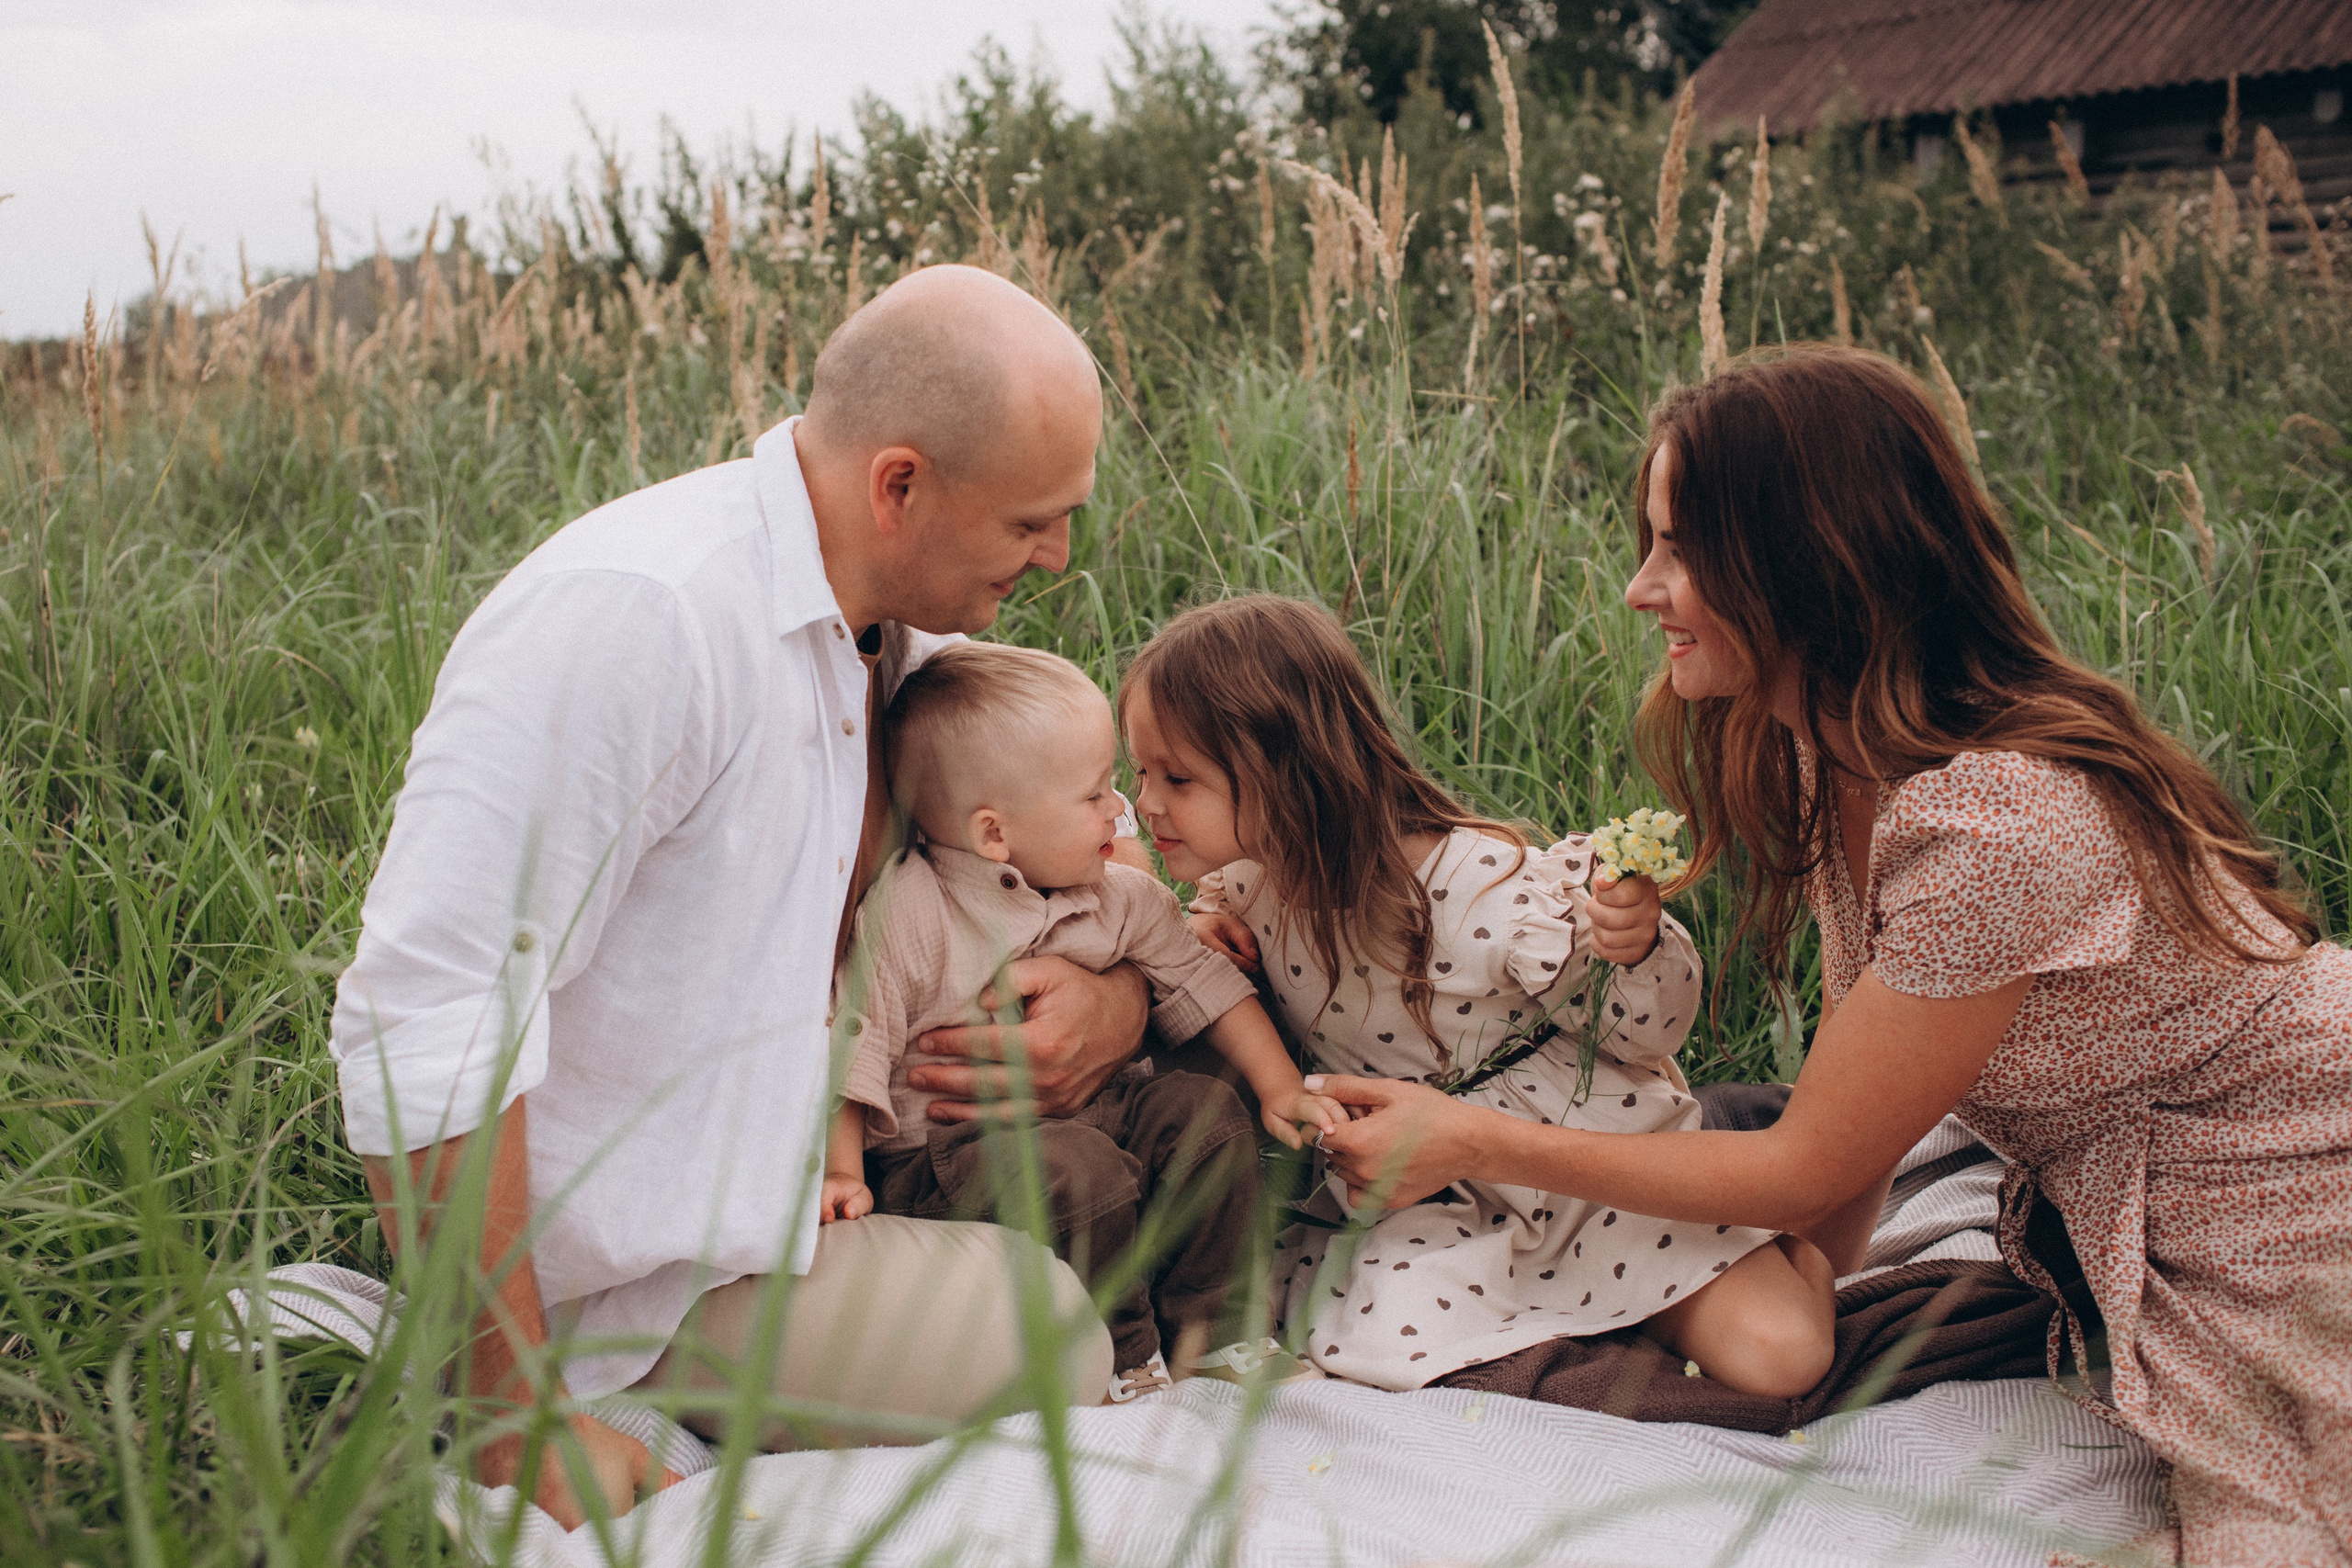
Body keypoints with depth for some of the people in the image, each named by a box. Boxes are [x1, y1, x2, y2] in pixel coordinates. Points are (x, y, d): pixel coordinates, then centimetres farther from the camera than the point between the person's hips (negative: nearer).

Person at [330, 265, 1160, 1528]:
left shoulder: (900, 619, 1)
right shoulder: (632, 617, -27)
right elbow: (425, 1021, -30)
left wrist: (1121, 994, -9)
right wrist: (517, 1423, -26)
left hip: (799, 1161, 9)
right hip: (650, 1270, -8)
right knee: (1059, 1354, -18)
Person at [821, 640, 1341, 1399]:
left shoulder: (1122, 898, 2)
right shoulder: (906, 912, -17)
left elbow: (1204, 985, 9)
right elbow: (853, 1039, -16)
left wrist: (1279, 1088, 3)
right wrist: (842, 1170, -20)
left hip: (1084, 1108, 7)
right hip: (948, 1148, -6)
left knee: (1206, 1111, -12)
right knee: (1083, 1171, -32)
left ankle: (1206, 1330, -1)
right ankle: (1118, 1360, -9)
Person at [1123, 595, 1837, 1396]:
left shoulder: (1485, 887, -26)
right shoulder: (1249, 880, -10)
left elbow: (1651, 1029, -13)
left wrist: (1638, 945, -36)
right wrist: (1205, 937, -10)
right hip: (1429, 1203, 4)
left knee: (1777, 1352, -15)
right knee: (1384, 1343, -25)